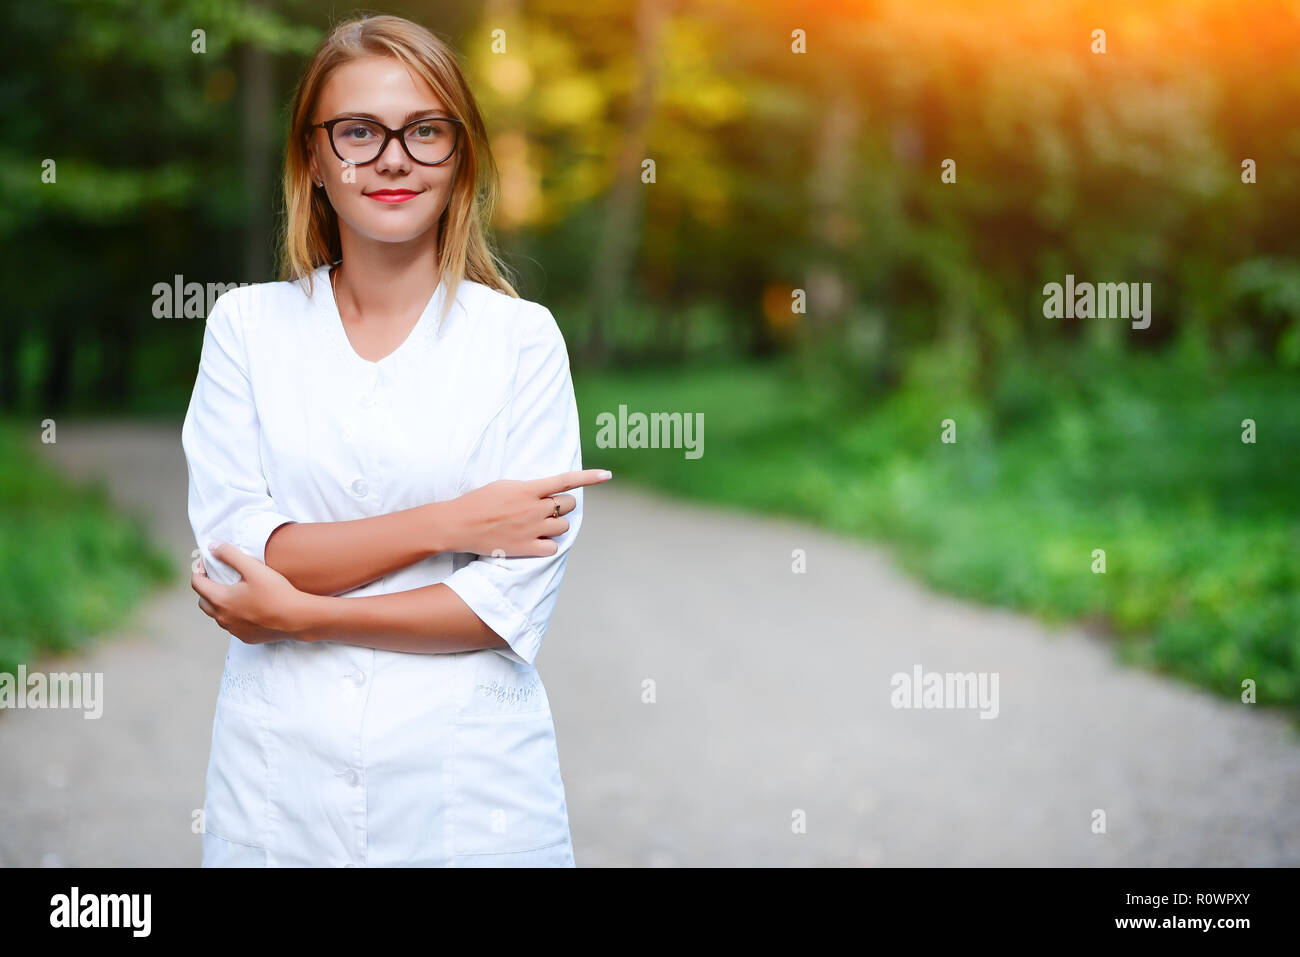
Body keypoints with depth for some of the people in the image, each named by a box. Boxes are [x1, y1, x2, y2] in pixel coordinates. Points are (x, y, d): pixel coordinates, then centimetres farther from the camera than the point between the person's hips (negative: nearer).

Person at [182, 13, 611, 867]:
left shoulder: (522, 337, -4)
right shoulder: (247, 325, 2)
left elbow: (521, 596, -10)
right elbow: (235, 552, -8)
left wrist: (302, 615, -12)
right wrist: (448, 522, -14)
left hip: (469, 778, -1)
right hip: (281, 773, 1)